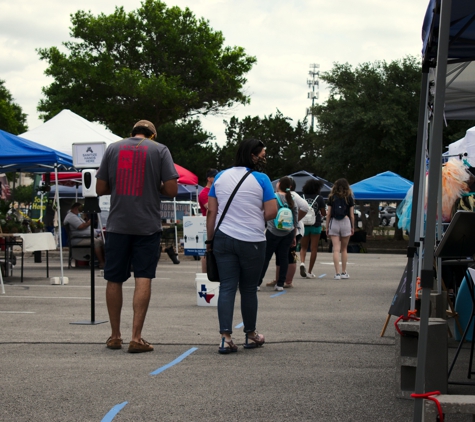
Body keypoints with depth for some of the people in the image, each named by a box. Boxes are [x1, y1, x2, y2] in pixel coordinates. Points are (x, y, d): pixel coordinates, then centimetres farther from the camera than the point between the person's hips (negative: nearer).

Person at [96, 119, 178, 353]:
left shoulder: (113, 148, 8)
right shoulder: (160, 150, 2)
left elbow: (100, 189, 7)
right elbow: (171, 189, -5)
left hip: (117, 224, 2)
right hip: (147, 225, -2)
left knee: (114, 280, 11)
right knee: (143, 279, -1)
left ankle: (115, 336, 18)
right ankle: (136, 338, -7)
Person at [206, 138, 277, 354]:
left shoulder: (220, 177, 6)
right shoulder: (261, 179, -6)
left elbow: (211, 212, 6)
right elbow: (271, 212, -9)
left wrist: (210, 239, 12)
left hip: (224, 238, 3)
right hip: (252, 242, -3)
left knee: (227, 288, 1)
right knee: (249, 289, 10)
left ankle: (226, 337, -9)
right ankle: (251, 335, 25)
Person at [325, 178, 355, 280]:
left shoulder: (332, 197, 2)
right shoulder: (349, 198, 0)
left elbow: (328, 214, 1)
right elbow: (352, 215, 1)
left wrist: (327, 226, 7)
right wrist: (352, 227, 11)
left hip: (334, 223, 0)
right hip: (345, 223, 0)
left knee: (336, 249, -1)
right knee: (344, 249, 13)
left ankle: (337, 273, -8)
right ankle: (343, 272, 18)